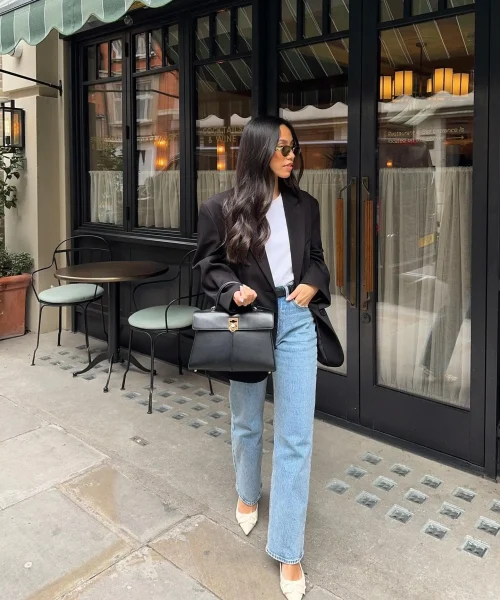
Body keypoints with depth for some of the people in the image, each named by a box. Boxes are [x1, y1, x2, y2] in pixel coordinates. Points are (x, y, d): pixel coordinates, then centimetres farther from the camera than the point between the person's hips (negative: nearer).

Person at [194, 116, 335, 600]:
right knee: (246, 422, 18)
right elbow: (207, 263, 1)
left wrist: (312, 286, -5)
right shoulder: (221, 208, -3)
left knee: (295, 437, -1)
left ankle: (288, 551, 10)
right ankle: (248, 494, 49)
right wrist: (233, 289, -17)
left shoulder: (305, 206, 7)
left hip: (295, 321, 2)